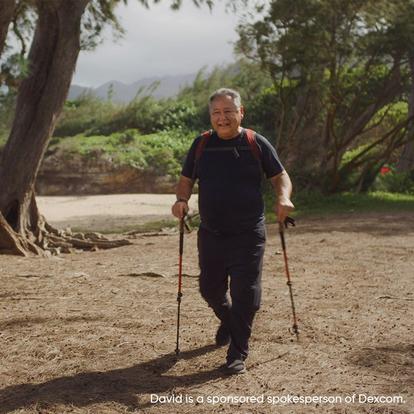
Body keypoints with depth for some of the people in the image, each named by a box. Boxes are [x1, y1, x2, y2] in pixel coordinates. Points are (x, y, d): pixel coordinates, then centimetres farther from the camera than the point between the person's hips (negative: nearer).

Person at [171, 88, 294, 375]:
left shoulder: (256, 143, -1)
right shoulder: (201, 145, 6)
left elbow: (280, 176, 6)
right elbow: (186, 180, 13)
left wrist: (283, 198, -15)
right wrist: (181, 200, -9)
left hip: (248, 235, -3)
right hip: (210, 233, 3)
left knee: (245, 295, -5)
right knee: (210, 289, 15)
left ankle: (237, 355, 8)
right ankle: (228, 321, 48)